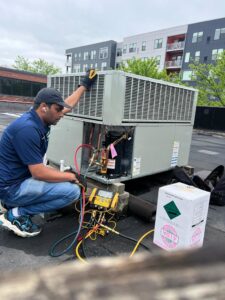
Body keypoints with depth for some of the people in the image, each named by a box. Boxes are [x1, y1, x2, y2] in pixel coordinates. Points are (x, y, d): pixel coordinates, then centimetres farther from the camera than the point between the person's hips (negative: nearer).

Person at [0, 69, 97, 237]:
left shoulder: (41, 119, 3)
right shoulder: (27, 129, -26)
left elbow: (67, 106, 19)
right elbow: (39, 173, -26)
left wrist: (85, 85, 22)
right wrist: (72, 177, -14)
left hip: (21, 180, 10)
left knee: (66, 181, 21)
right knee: (73, 190, -17)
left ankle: (17, 206, 13)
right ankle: (17, 214, -5)